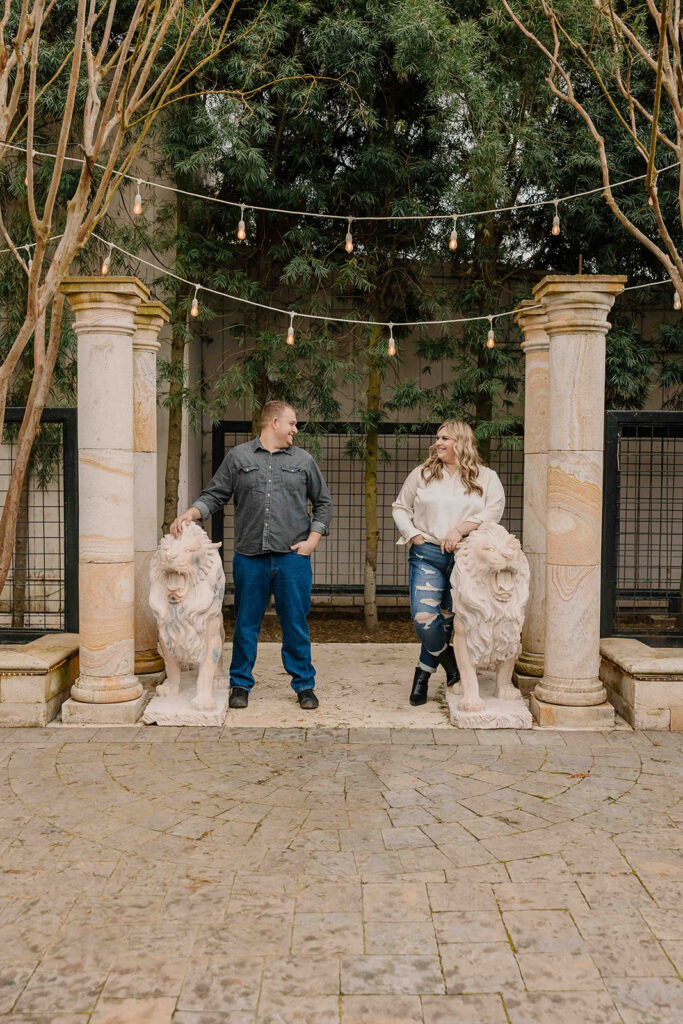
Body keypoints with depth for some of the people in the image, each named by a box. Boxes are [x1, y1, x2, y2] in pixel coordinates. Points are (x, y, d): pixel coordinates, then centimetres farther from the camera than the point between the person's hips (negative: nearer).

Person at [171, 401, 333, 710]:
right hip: (249, 557, 0)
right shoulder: (238, 457, 8)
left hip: (292, 557, 1)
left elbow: (323, 502, 16)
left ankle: (304, 685, 16)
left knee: (295, 623, 4)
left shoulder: (303, 460, 12)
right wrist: (190, 513, -11)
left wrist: (313, 538, 4)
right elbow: (214, 496, 7)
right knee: (246, 623, 6)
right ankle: (240, 684, 20)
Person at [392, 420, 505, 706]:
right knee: (424, 619, -13)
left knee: (447, 618, 8)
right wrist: (413, 535, -1)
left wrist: (460, 530, -19)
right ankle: (452, 666, 11)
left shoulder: (486, 477, 6)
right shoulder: (423, 474, 10)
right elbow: (400, 507, 15)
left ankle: (424, 671, 25)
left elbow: (494, 510, -8)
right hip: (427, 555, 0)